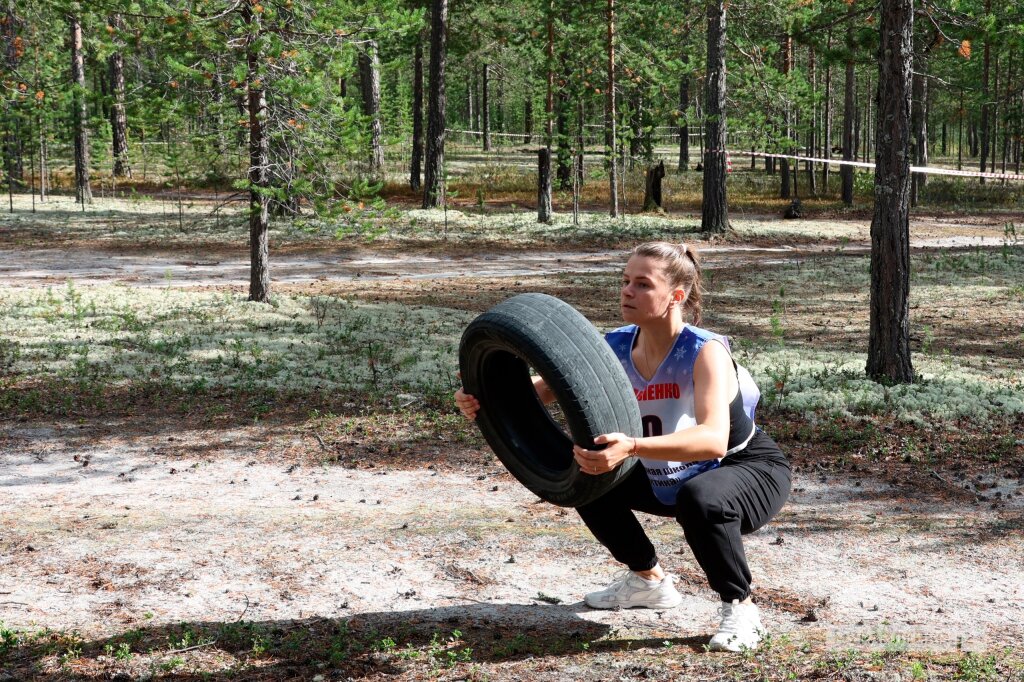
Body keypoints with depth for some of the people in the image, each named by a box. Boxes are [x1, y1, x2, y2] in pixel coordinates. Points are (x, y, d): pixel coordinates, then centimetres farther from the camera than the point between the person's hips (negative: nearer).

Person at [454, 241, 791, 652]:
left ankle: (741, 609, -14)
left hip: (753, 472, -7)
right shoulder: (616, 348, -13)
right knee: (587, 476, 2)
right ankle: (648, 581, 20)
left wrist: (632, 447, -63)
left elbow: (714, 441, -48)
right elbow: (548, 387, -10)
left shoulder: (705, 352, -32)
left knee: (699, 499, -39)